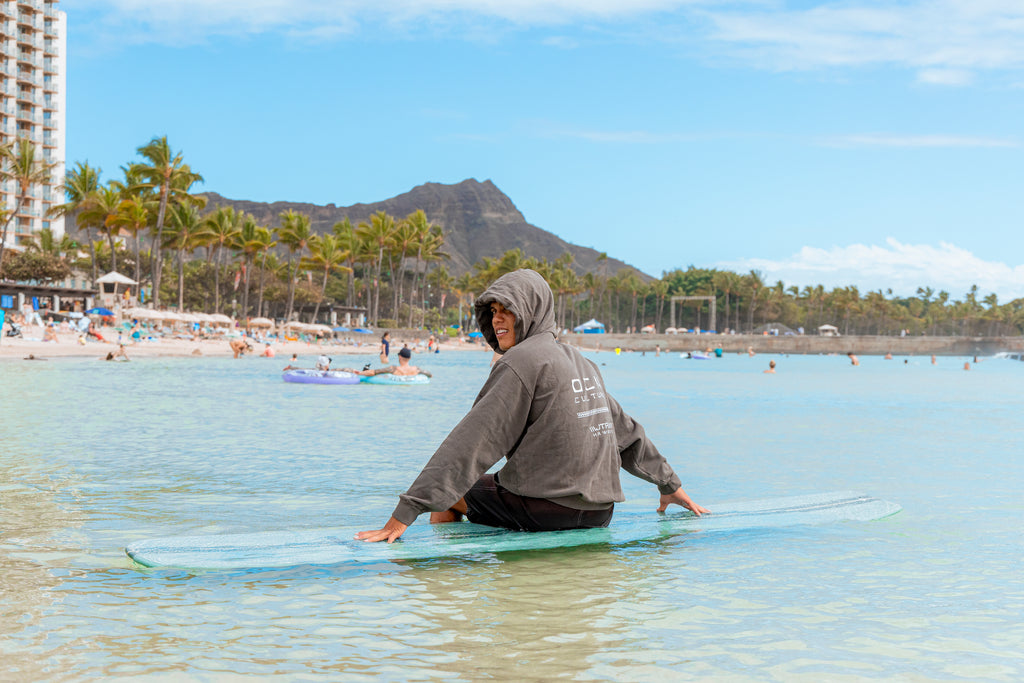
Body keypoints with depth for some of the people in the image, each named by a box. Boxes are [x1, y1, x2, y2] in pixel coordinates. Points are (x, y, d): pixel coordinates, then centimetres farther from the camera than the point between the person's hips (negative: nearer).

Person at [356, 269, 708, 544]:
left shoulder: (521, 362, -12)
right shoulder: (581, 362, 13)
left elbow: (472, 443, -18)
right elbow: (626, 430, 22)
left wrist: (403, 516, -20)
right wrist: (671, 486, 34)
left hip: (545, 511, -8)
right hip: (599, 513, 8)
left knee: (447, 495, 13)